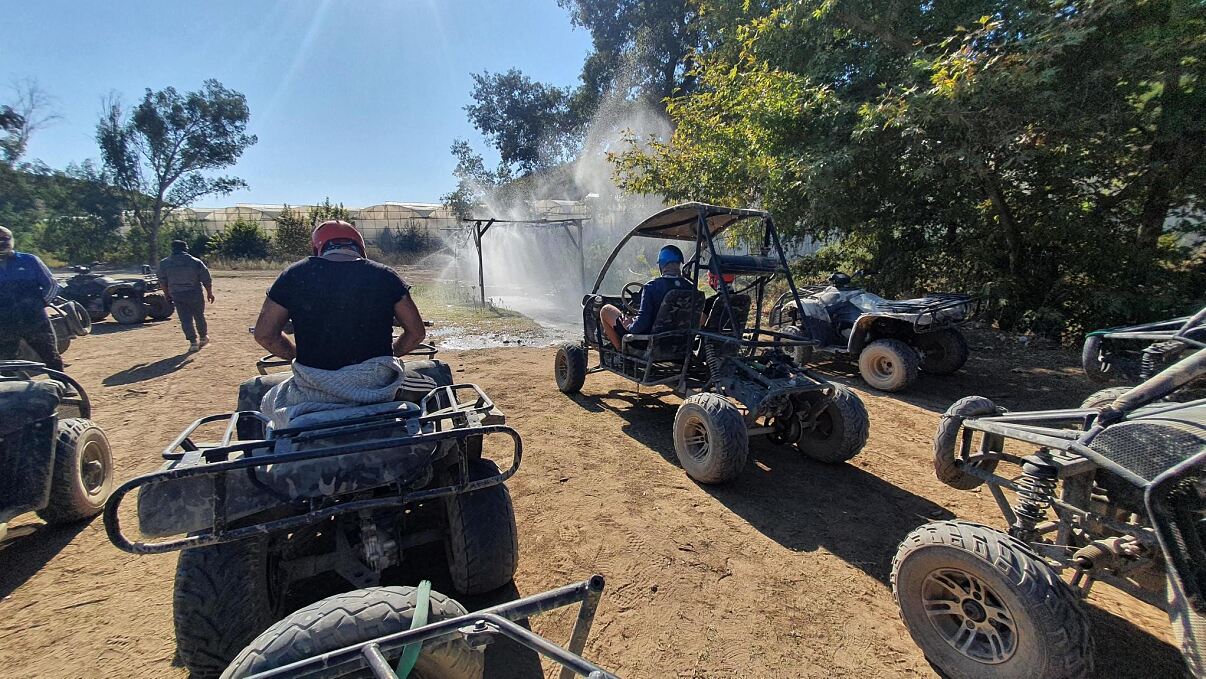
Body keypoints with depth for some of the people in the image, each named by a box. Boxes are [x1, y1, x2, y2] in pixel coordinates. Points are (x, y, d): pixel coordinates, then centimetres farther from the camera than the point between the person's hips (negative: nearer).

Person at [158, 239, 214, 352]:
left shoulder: (164, 263, -1)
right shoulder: (196, 262, -6)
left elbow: (162, 281, 5)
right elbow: (207, 280, -4)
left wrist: (167, 294, 17)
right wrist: (210, 293, 8)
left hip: (177, 295, 1)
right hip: (195, 294, -1)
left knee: (185, 319, 4)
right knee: (199, 316, 16)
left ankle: (193, 342, 0)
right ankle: (204, 337, 29)